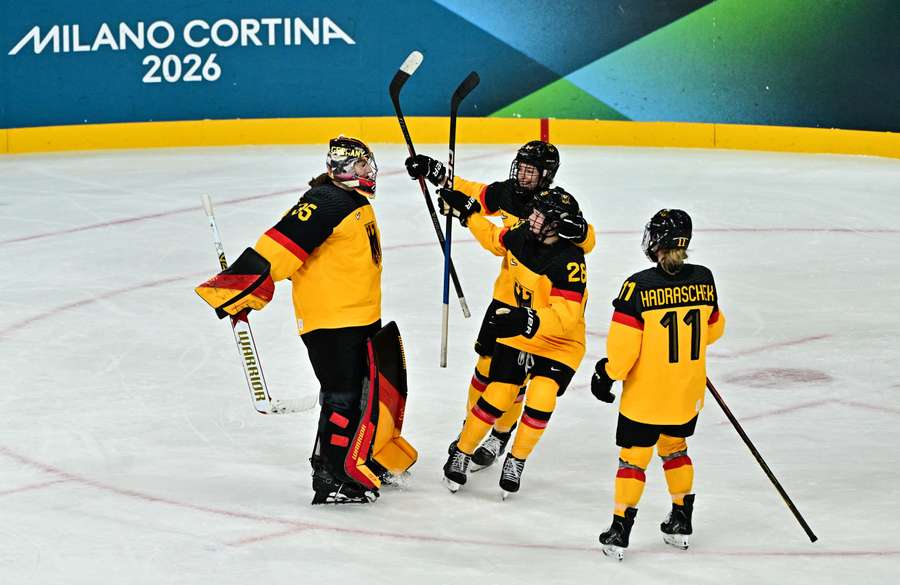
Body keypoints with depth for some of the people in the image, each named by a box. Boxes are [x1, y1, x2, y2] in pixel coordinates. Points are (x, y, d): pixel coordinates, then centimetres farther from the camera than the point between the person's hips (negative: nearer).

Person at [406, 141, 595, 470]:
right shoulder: (505, 194, -4)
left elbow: (588, 240, -29)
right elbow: (470, 193, 12)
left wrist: (565, 226, -49)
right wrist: (435, 172, 2)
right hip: (506, 293, 4)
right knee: (487, 360, 9)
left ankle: (499, 437, 19)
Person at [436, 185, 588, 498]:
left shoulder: (569, 261, -28)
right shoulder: (520, 236, -9)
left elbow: (566, 316, -35)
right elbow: (494, 239, 17)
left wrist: (529, 321, -48)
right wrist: (466, 211, 16)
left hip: (559, 344, -5)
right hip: (517, 335, 5)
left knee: (540, 399, -20)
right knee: (496, 398, -1)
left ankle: (516, 461, 1)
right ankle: (461, 453, 17)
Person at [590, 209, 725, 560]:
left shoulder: (639, 287, -20)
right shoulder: (703, 279, -6)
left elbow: (623, 345, -18)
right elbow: (713, 328, 10)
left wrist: (607, 373, -2)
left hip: (645, 392, -4)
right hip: (688, 392, 4)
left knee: (634, 455, 6)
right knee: (674, 447, 24)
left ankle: (620, 531, 7)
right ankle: (681, 523, 30)